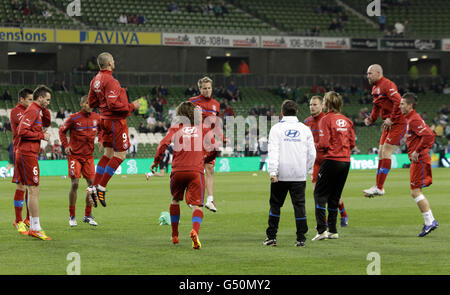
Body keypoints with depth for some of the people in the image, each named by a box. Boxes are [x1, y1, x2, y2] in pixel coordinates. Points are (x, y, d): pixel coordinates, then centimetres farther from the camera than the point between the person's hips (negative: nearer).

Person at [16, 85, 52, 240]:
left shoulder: (37, 111, 16)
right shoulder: (32, 111, -13)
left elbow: (46, 123, 30)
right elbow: (22, 132, -21)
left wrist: (45, 110, 13)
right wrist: (41, 135, -14)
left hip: (29, 154, 10)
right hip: (27, 154, -10)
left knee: (32, 191, 12)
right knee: (33, 190, -10)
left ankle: (33, 227, 15)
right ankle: (36, 228, -11)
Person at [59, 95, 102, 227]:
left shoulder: (96, 117, 1)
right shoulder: (74, 118, -11)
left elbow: (100, 129, 22)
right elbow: (62, 131, 2)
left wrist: (100, 140, 5)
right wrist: (66, 145, -9)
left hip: (88, 156, 4)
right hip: (74, 155, -4)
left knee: (91, 183, 0)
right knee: (75, 184, -8)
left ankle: (88, 215, 13)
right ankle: (72, 216, 3)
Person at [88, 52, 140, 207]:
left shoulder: (96, 80, 9)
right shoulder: (110, 81, -20)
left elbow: (92, 102, 16)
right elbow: (113, 105, -26)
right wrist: (131, 106, -15)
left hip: (105, 119, 10)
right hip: (116, 120, -10)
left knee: (108, 154, 16)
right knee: (120, 155, -2)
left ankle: (95, 186, 14)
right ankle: (101, 187, -3)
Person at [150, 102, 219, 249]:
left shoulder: (176, 128, 10)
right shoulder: (203, 130, 13)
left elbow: (163, 144, -5)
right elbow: (214, 149, 6)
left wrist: (156, 162, 6)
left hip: (178, 170, 1)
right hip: (196, 171, -1)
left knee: (175, 200, 25)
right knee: (196, 205, -4)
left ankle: (174, 235, 29)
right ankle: (195, 230, -34)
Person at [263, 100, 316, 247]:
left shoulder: (277, 128, -2)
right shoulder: (305, 129, 6)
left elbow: (274, 151, -11)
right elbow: (312, 153, 6)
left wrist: (272, 171, -16)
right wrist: (307, 169, 18)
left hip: (281, 175, -2)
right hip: (299, 175, 2)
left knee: (275, 205, 8)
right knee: (299, 205, 2)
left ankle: (271, 237, 9)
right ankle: (301, 238, -1)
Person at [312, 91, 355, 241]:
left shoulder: (326, 119, -9)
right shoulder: (346, 120, 10)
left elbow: (324, 143, -15)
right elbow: (352, 143, 11)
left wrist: (316, 147, 4)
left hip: (331, 160, -6)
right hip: (345, 161, 6)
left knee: (320, 194, -1)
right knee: (334, 196, 14)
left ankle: (322, 230, -11)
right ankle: (333, 230, 15)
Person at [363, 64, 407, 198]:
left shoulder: (387, 85, -16)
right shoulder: (375, 88, 15)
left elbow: (398, 102, -25)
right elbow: (377, 106, 26)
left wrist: (391, 119, -23)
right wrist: (371, 119, 10)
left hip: (398, 123, -10)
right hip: (388, 124, 10)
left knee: (386, 152, -12)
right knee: (381, 153, 9)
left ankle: (379, 188, -12)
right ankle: (378, 186, 14)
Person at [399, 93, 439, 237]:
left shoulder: (414, 120, -15)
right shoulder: (411, 119, 17)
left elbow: (428, 135, -27)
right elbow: (430, 135, 26)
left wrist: (417, 151, -22)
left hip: (419, 160, -10)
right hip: (417, 160, 10)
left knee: (415, 192, -9)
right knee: (416, 192, 11)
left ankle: (430, 222, -7)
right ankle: (430, 221, 12)